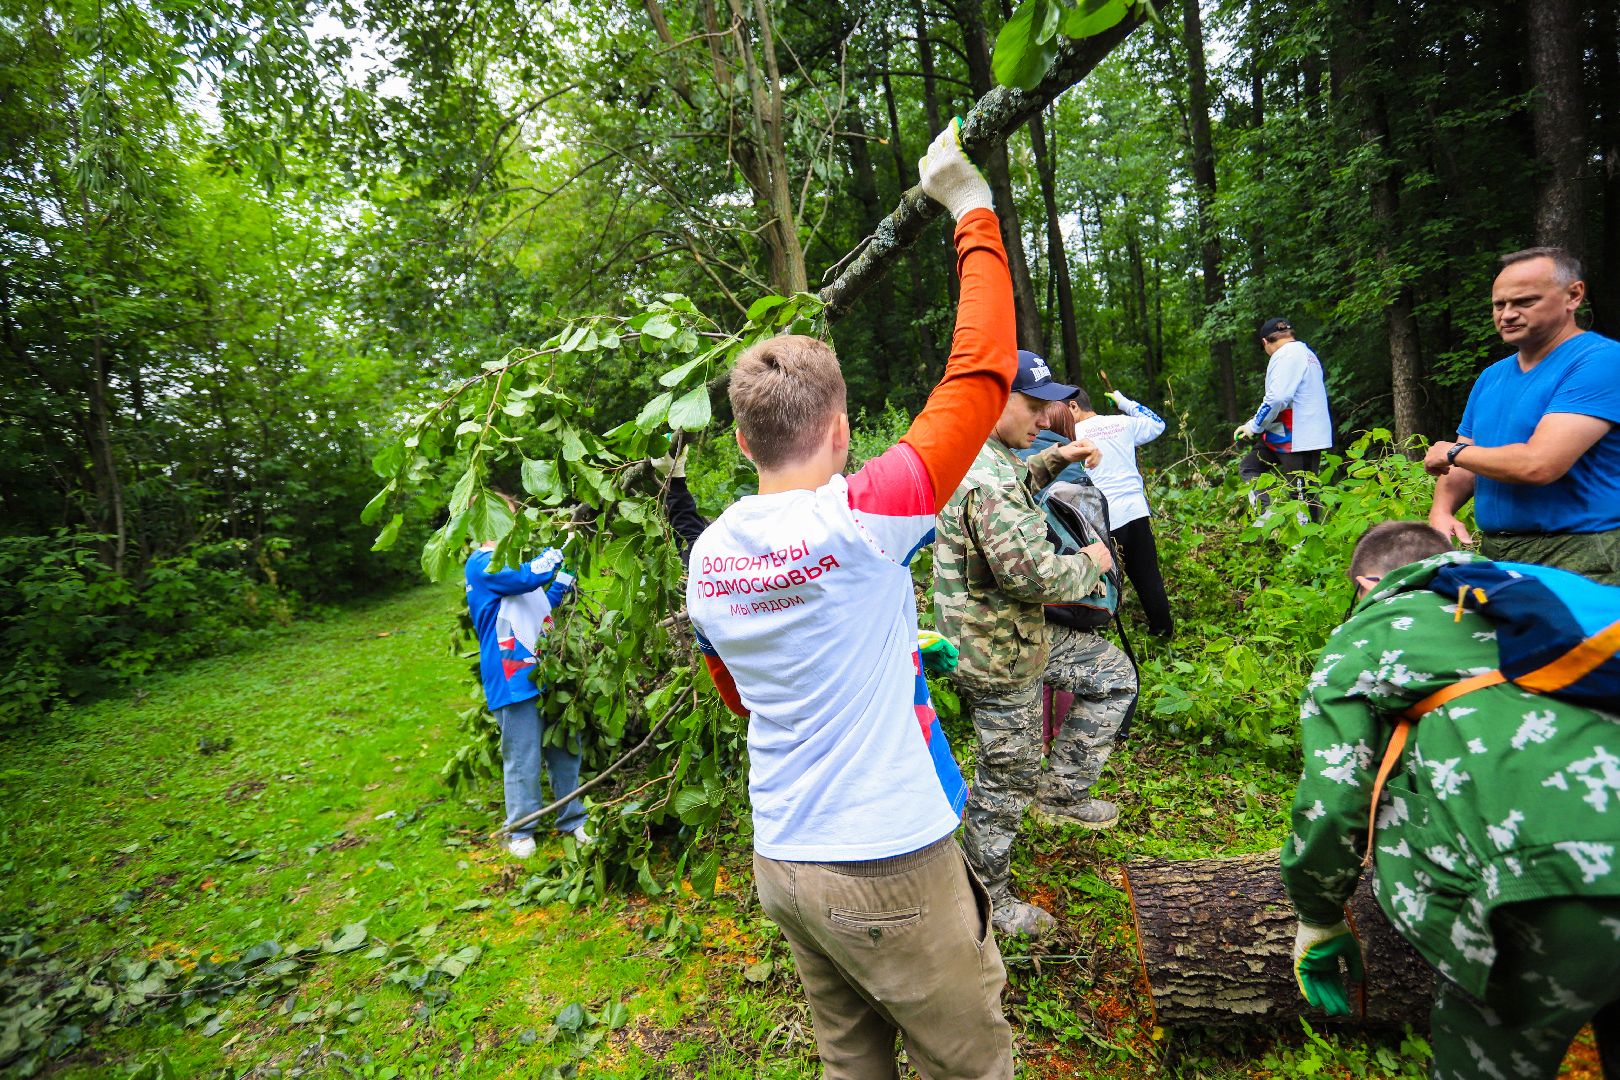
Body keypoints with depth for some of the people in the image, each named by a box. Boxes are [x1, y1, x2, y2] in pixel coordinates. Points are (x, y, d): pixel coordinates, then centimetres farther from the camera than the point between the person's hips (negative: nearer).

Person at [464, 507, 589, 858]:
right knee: (522, 760, 3)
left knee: (565, 752, 12)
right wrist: (561, 544, -13)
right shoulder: (481, 565, -9)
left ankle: (572, 820, 26)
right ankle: (520, 831, 21)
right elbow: (529, 577, -25)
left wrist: (565, 577, 14)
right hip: (515, 680, -8)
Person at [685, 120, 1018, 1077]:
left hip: (782, 862, 7)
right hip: (885, 865, -6)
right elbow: (983, 372, -15)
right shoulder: (860, 520, -22)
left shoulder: (706, 558, -1)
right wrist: (975, 214, -3)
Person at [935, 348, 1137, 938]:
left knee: (1113, 673, 24)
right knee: (1007, 782, 9)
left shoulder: (979, 459, 3)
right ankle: (988, 898, 31)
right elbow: (1040, 576, -31)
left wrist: (1055, 459, 13)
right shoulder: (986, 482, -30)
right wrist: (1090, 562, -11)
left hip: (1019, 632, 10)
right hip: (1000, 657, -10)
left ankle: (1061, 790, 29)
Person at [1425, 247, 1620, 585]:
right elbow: (1460, 467, 13)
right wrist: (1441, 512, -8)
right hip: (1496, 554, 7)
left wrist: (1453, 452, -6)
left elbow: (1538, 465, -24)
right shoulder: (1492, 376, 13)